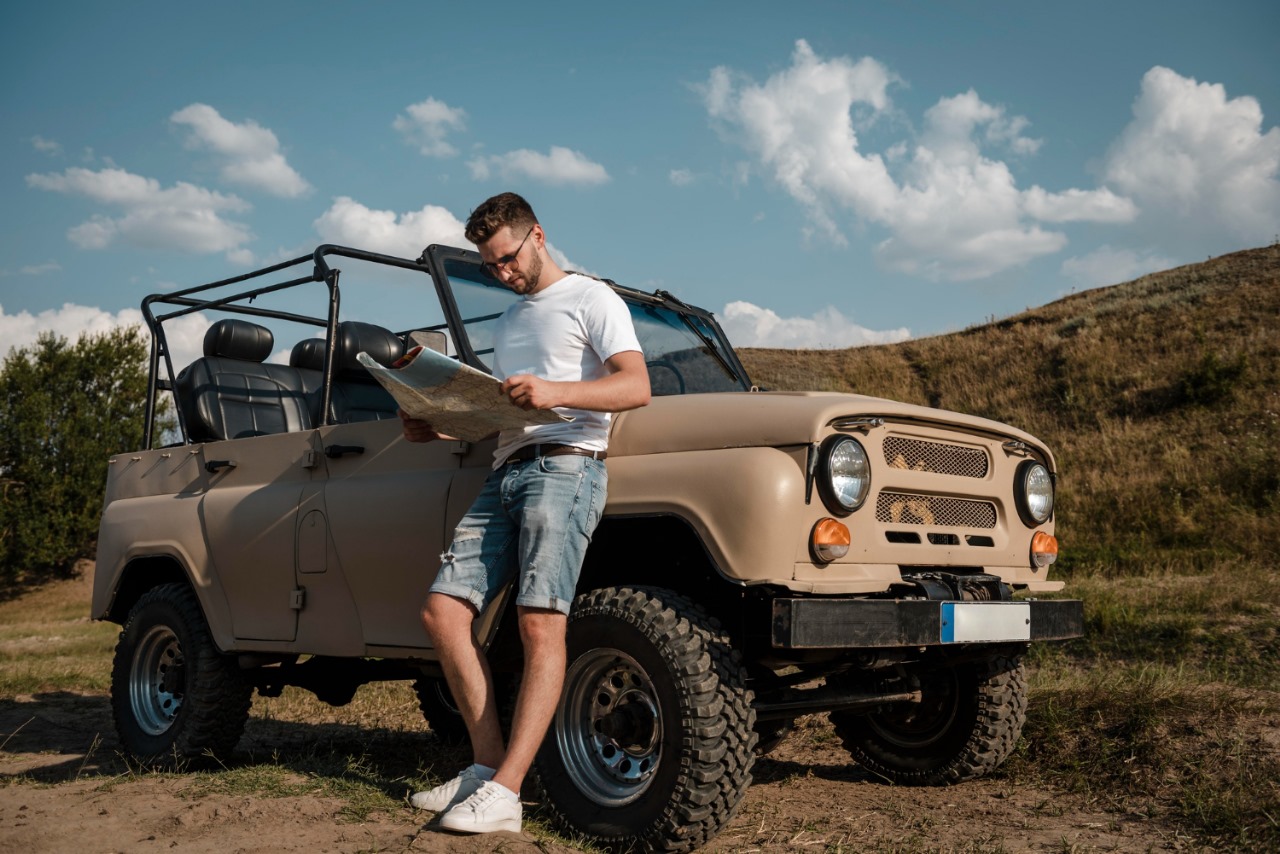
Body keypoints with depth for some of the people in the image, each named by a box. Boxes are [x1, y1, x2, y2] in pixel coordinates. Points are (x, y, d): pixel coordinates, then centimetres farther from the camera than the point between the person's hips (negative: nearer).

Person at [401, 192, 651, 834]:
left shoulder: (591, 299, 5)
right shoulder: (508, 323, 28)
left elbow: (637, 387, -10)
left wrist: (555, 391, -25)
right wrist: (438, 426, 10)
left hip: (565, 465, -8)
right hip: (505, 473, 8)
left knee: (540, 623, -16)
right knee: (443, 610, -4)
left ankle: (504, 793, -17)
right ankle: (487, 765, 3)